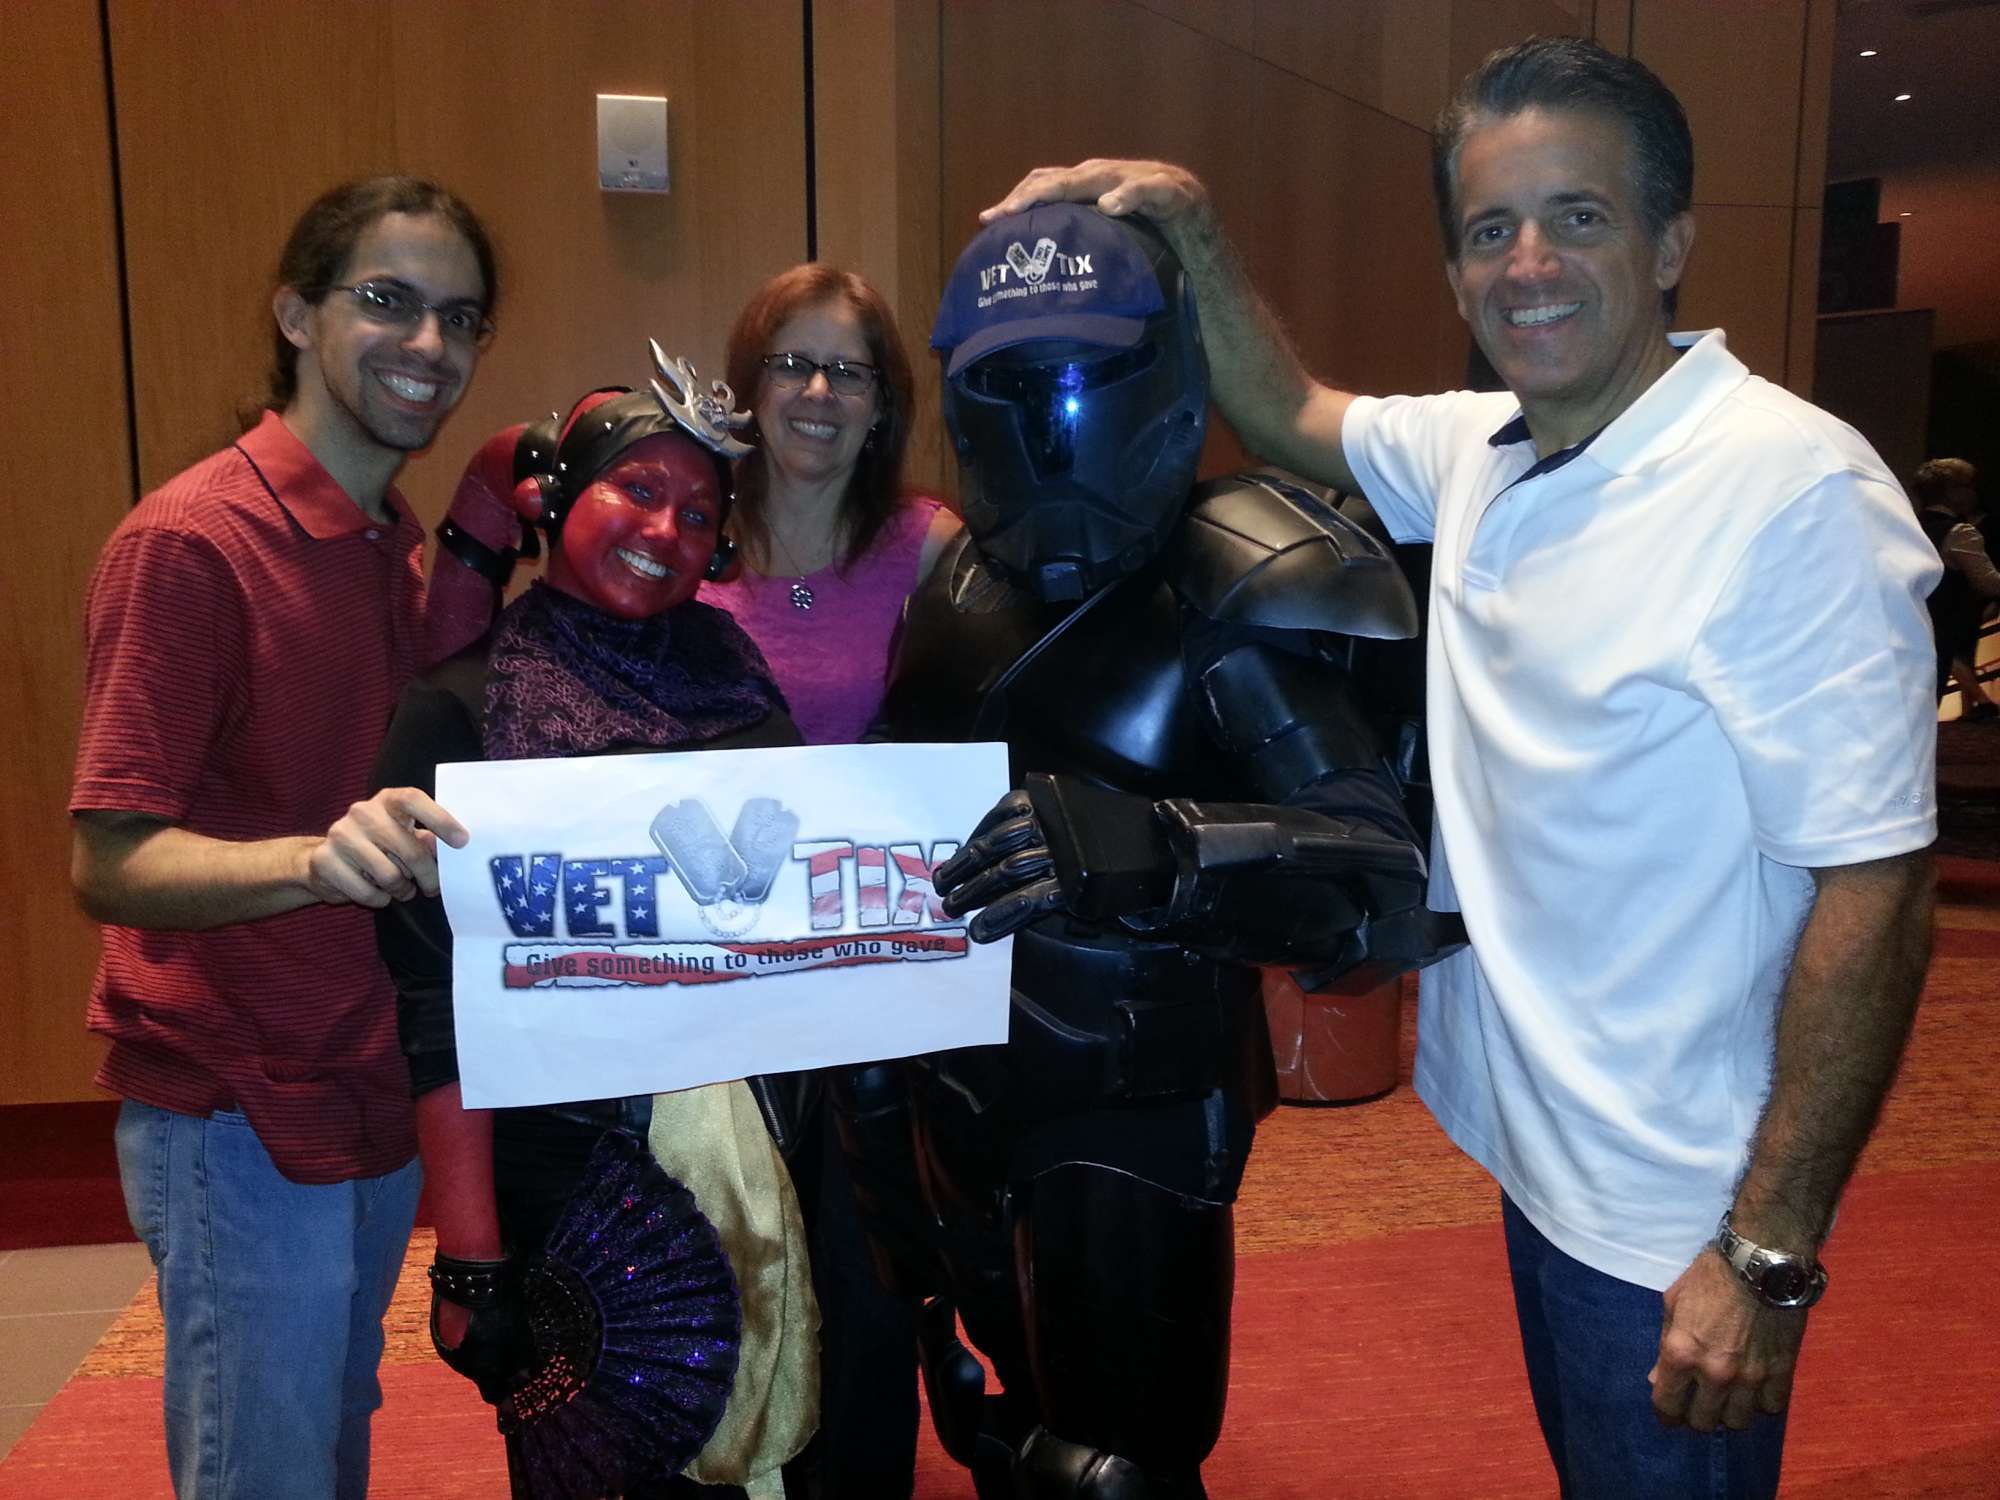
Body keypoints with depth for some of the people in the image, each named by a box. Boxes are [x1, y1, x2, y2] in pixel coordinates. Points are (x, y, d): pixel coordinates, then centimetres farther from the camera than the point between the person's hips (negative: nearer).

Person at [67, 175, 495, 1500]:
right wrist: (312, 860, -38)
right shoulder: (189, 543, -17)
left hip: (375, 1090, 8)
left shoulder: (404, 542, 9)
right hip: (241, 1117, -8)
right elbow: (112, 863, -21)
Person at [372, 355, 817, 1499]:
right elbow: (440, 1013, -11)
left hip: (763, 1167, 4)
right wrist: (472, 1264, -12)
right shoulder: (467, 708, -8)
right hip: (570, 1181, -3)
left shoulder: (735, 674, 4)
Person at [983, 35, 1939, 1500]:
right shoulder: (1476, 457, 1)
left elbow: (1877, 887, -23)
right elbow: (1288, 412, 19)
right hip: (1536, 1158, 7)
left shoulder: (1794, 489, -22)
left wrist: (1772, 1257, -20)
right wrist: (1192, 230, 4)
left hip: (1675, 1226, -7)